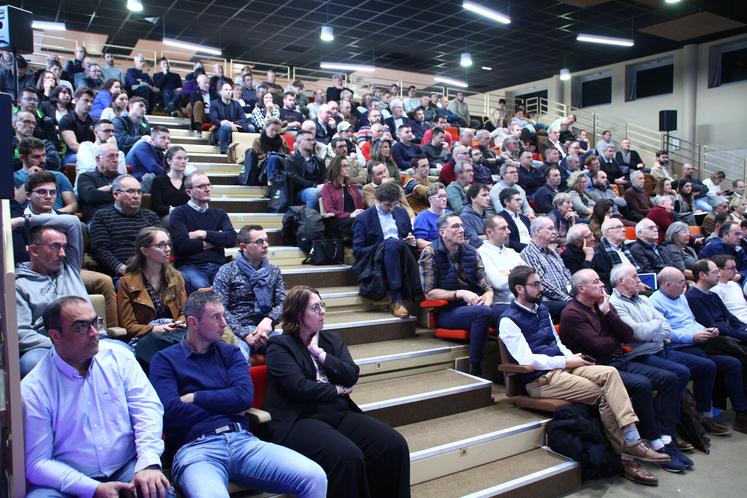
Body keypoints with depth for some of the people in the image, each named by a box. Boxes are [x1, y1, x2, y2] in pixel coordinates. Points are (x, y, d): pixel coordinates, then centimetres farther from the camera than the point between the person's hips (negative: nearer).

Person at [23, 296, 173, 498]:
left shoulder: (118, 357, 1)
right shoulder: (33, 390, -6)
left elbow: (147, 407, -5)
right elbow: (37, 463, -7)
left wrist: (149, 463, -20)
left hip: (127, 468, 0)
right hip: (67, 481, 1)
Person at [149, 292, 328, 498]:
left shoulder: (230, 352, 18)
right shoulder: (165, 359, 8)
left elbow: (244, 396, 2)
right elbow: (170, 412, -7)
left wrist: (194, 397, -1)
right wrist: (227, 407, 2)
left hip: (243, 440, 4)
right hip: (196, 448, -4)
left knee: (315, 477, -16)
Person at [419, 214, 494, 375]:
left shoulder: (471, 252, 10)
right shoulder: (430, 253, -4)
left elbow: (487, 288, 9)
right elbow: (429, 293, -8)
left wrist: (486, 301, -13)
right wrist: (461, 294, -16)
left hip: (474, 306, 5)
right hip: (447, 311, -4)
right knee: (483, 313, -33)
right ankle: (475, 370, -21)